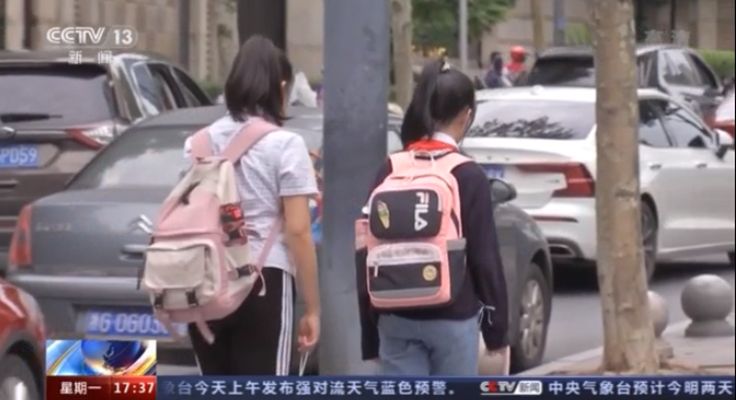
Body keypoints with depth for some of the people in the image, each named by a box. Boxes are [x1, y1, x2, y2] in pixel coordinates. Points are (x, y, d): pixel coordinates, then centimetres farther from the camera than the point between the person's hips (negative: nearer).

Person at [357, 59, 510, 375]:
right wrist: (497, 332, 2)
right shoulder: (468, 177, -8)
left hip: (396, 321, 3)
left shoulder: (390, 172, 2)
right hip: (453, 319, -3)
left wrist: (370, 334, 11)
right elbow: (485, 257, -7)